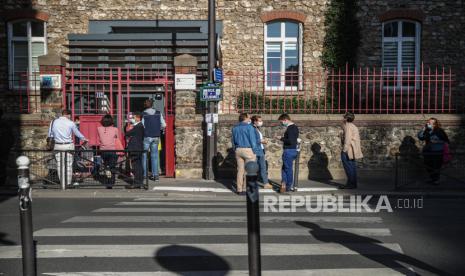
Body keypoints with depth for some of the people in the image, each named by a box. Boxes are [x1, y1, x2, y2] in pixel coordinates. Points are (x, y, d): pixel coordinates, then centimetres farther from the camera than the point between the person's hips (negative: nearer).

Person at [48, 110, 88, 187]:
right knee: (68, 165, 5)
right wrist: (84, 139, 25)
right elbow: (77, 133, 7)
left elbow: (50, 135, 8)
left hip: (58, 146, 2)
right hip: (68, 145, -2)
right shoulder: (71, 123, -5)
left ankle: (62, 183, 9)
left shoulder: (53, 122, 2)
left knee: (60, 165, 7)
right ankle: (68, 183, 8)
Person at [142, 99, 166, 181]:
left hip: (146, 137, -3)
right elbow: (164, 125, 3)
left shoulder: (143, 114, -8)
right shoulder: (159, 114, 2)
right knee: (154, 156, 9)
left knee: (144, 155, 7)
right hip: (156, 137, 3)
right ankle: (155, 175, 7)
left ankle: (143, 174, 7)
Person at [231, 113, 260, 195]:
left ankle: (239, 190, 10)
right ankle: (246, 190, -3)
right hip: (248, 150, -6)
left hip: (238, 150, 6)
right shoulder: (249, 127, -10)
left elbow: (233, 140, 14)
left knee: (240, 170, 9)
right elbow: (253, 140, -11)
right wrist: (255, 151, -6)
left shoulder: (235, 128, 10)